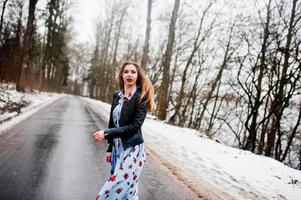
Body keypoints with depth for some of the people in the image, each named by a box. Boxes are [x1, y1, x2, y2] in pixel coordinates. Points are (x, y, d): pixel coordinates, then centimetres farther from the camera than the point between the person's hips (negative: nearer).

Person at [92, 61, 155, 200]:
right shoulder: (117, 95, 8)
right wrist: (110, 148, 12)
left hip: (132, 149, -6)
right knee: (127, 188, 13)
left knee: (116, 189, -10)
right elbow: (112, 123, 12)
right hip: (117, 147, 6)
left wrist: (106, 133, -19)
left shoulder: (141, 97, -10)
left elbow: (135, 126, -17)